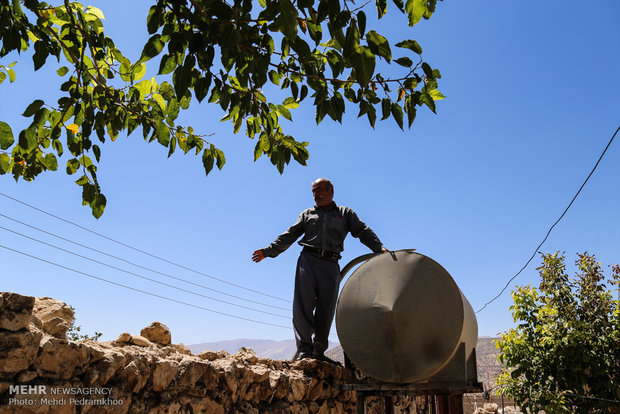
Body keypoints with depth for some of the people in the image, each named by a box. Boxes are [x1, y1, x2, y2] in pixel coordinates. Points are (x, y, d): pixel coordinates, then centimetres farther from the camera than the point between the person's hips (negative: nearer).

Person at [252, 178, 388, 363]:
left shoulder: (345, 213, 18)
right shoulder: (307, 214, 21)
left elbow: (363, 231, 7)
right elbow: (290, 235, 17)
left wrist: (379, 247, -9)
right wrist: (269, 250, 8)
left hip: (331, 265, 0)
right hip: (308, 259, 0)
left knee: (326, 309, -2)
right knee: (303, 304, -12)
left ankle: (319, 351, 6)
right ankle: (305, 349, -12)